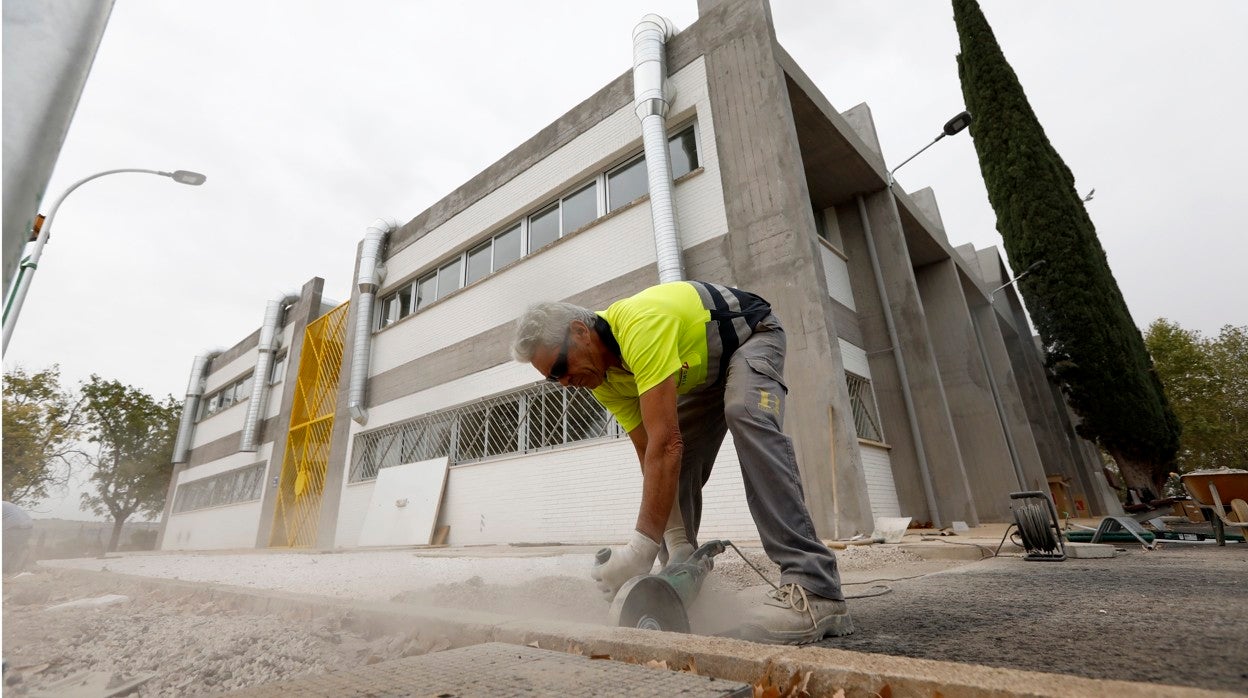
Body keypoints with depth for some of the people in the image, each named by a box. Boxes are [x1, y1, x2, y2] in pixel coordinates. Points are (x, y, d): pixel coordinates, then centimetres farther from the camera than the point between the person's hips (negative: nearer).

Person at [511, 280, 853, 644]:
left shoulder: (640, 326, -39)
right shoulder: (601, 375, -13)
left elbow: (667, 445, -42)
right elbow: (651, 455, -13)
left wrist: (642, 548, -41)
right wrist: (677, 543, -17)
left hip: (753, 334, -7)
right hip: (703, 373, 8)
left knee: (747, 416, -36)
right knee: (677, 467, -2)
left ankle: (814, 590, -36)